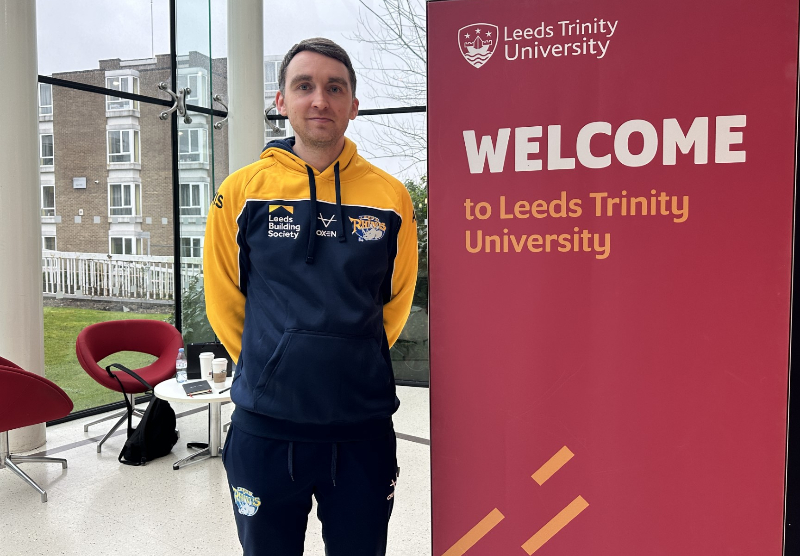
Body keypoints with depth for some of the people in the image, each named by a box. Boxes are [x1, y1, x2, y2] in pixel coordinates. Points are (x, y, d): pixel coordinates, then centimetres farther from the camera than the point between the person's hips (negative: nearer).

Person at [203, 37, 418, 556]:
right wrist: (269, 368, 11)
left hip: (363, 425, 1)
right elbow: (224, 300, 7)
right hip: (265, 426, 0)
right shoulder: (241, 191, -3)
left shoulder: (391, 196, -2)